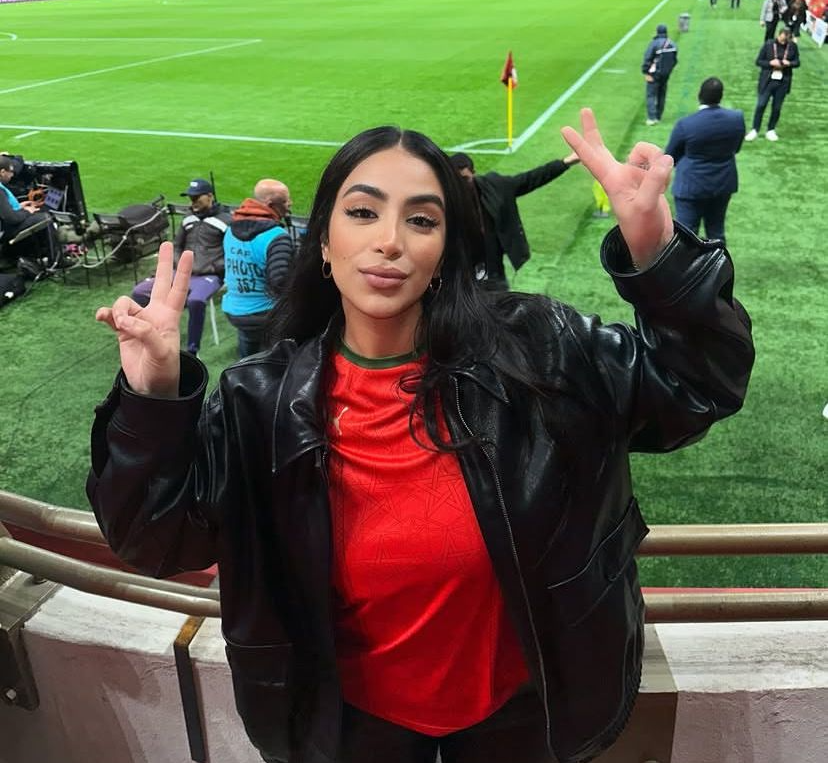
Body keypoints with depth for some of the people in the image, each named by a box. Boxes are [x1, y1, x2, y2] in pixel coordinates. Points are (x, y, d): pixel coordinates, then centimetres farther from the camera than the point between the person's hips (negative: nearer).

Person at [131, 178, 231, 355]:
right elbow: (177, 246, 28)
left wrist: (212, 268, -11)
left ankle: (192, 353, -25)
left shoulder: (225, 220, -1)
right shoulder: (189, 219, 18)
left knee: (195, 301, -40)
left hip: (208, 276, -7)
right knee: (140, 292, -7)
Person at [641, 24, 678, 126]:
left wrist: (645, 72, -8)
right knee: (661, 95, 16)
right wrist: (669, 70, 19)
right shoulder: (672, 44, 2)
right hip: (666, 74, 5)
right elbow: (675, 60, 8)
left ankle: (652, 118, -12)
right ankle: (658, 117, 21)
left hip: (654, 74, -5)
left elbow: (647, 59, -16)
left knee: (651, 95, -2)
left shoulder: (654, 43, -15)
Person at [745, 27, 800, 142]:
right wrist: (770, 63, -19)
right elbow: (758, 61, -3)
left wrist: (789, 63, -15)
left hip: (783, 82, 2)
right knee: (760, 105, -3)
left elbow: (797, 62, 7)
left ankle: (771, 131, 21)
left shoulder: (793, 46, -2)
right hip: (768, 81, -2)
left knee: (777, 108, 7)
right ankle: (754, 130, 9)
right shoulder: (768, 44, -7)